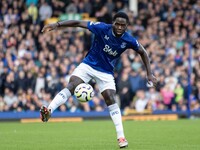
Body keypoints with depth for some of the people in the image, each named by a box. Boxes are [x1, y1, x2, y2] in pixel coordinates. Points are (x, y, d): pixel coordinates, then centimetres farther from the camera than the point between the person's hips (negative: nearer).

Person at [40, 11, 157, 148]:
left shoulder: (129, 40, -15)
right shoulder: (102, 28, -20)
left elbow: (143, 52, 2)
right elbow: (78, 23, -18)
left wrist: (149, 74, -2)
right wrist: (57, 25, -27)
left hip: (106, 72, 1)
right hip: (88, 65, -1)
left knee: (111, 99, -11)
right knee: (71, 86, -24)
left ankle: (121, 137, -6)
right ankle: (48, 111, -32)